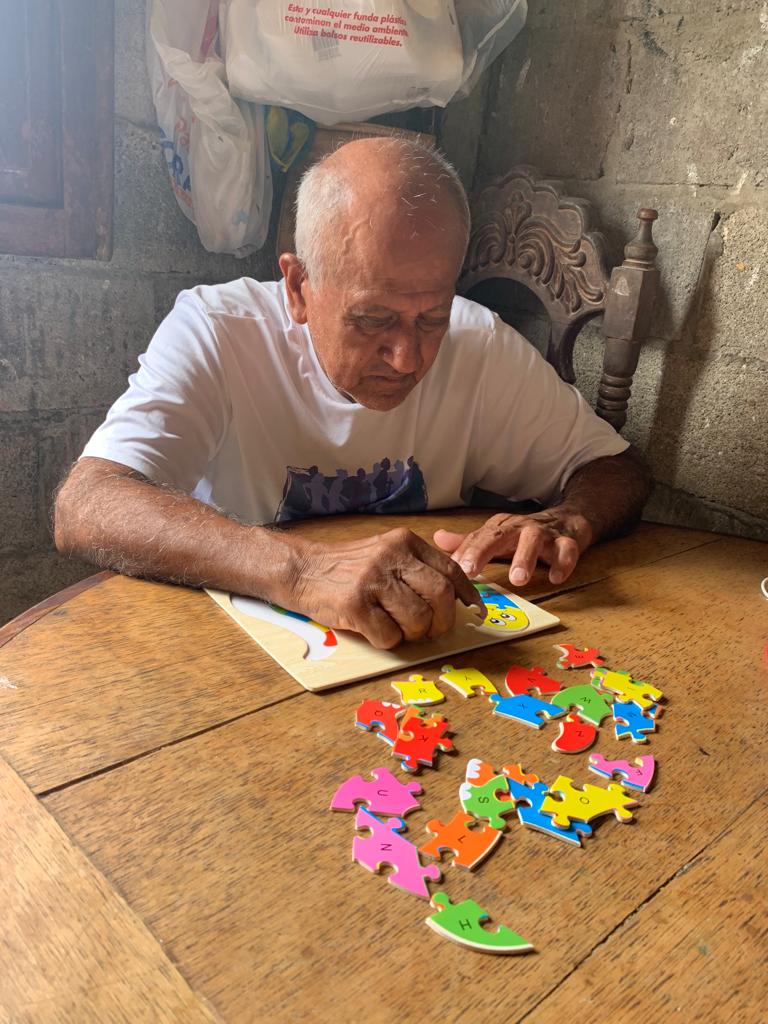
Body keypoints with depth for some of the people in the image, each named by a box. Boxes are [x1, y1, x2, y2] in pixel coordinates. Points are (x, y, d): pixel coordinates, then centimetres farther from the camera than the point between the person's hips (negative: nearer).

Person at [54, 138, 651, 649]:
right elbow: (85, 510, -27)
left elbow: (618, 471, 2)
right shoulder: (215, 332, -15)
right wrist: (299, 569, -41)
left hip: (433, 656, 2)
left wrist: (566, 522, -20)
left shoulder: (481, 346, -6)